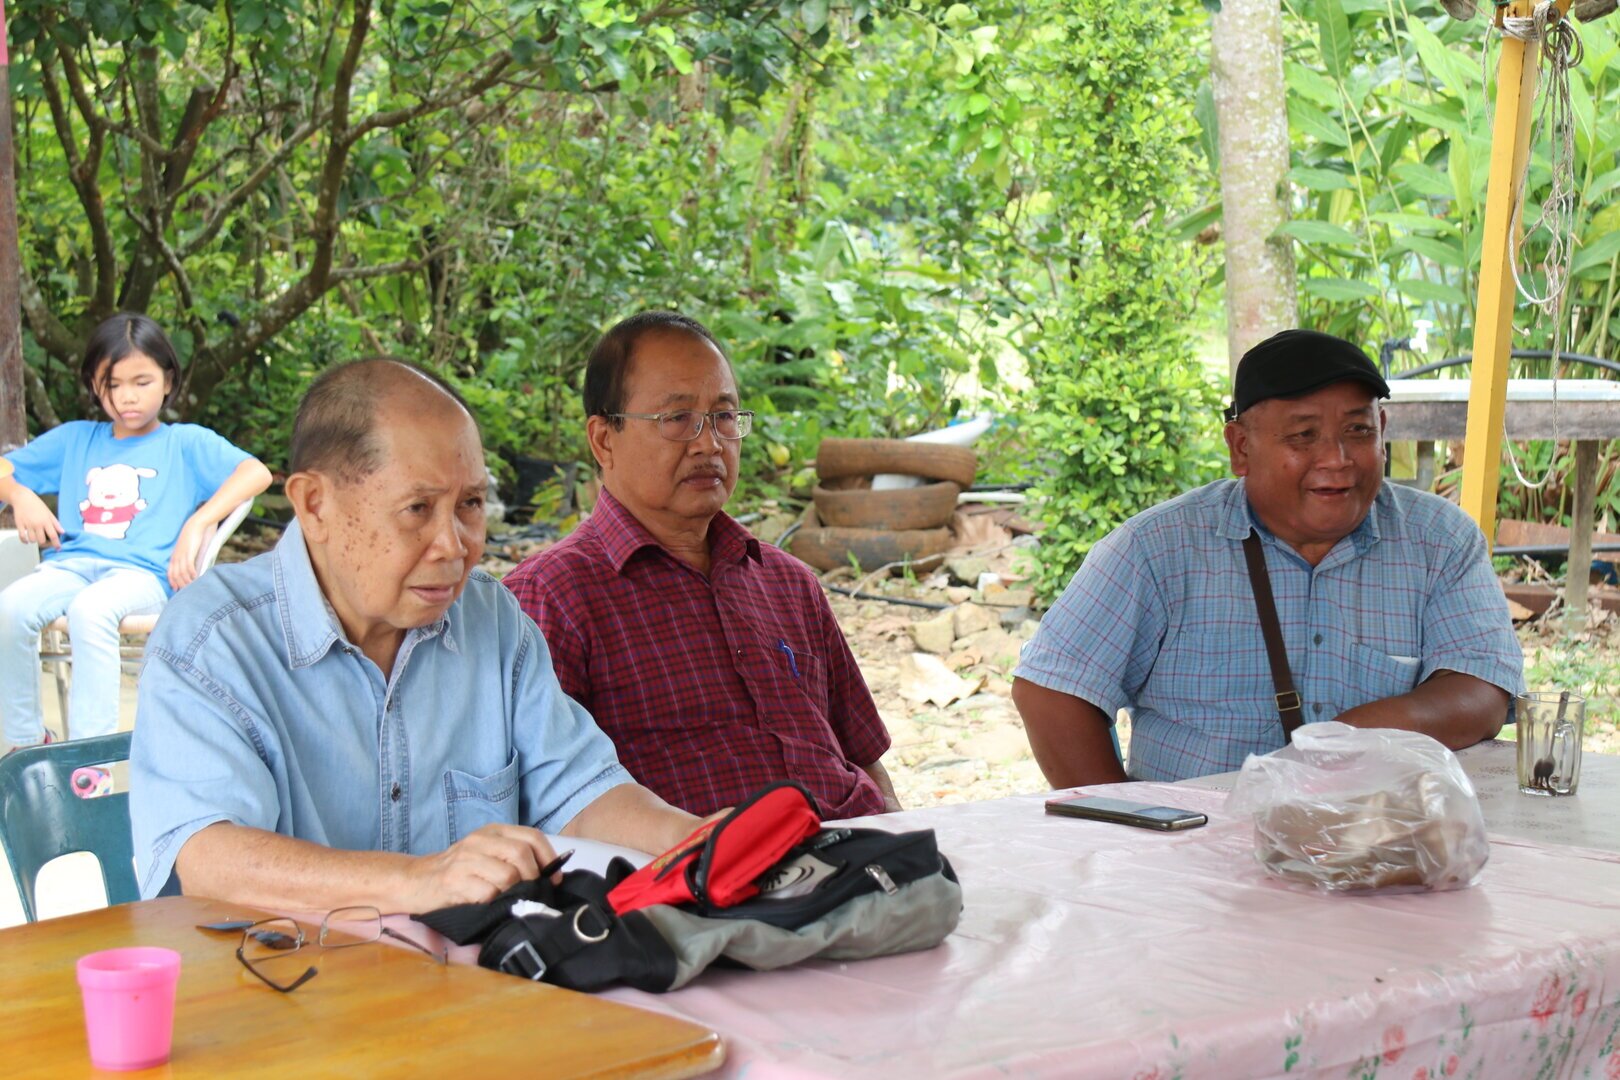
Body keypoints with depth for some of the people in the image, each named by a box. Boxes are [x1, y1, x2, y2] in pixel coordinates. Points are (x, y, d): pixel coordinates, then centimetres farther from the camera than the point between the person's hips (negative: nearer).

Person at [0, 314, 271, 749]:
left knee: (89, 610, -38)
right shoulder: (74, 439, 26)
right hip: (71, 564, 4)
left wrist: (196, 525, -15)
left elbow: (256, 473, -2)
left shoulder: (186, 443, 14)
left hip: (142, 572, -3)